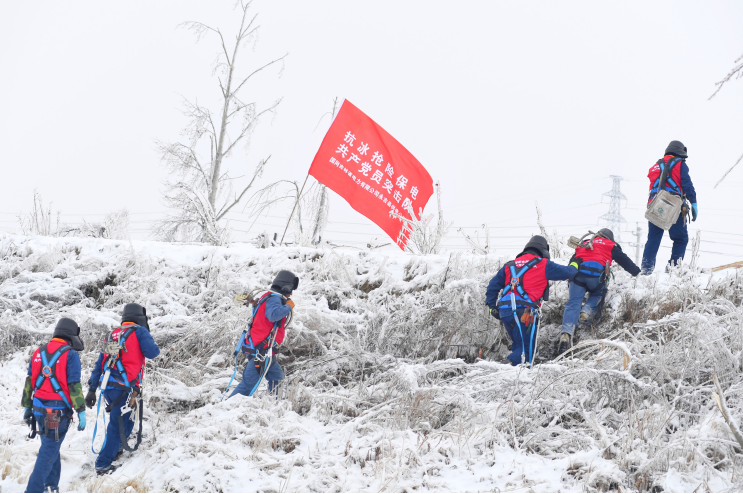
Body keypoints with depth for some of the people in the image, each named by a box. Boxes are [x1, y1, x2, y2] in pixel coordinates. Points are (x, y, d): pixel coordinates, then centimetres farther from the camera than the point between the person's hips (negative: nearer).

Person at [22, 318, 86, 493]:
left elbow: (29, 382, 12)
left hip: (39, 409, 6)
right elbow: (74, 386, -12)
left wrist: (27, 406, 19)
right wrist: (81, 412, -8)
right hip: (59, 410, -6)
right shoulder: (70, 354, -8)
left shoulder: (39, 352, 10)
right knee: (49, 451, -3)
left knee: (50, 445, 20)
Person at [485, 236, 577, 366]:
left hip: (504, 311, 6)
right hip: (523, 310, -6)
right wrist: (575, 268, 38)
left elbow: (493, 286, 23)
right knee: (527, 349, -8)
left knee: (518, 346, 19)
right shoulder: (543, 265, 8)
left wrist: (492, 307, 30)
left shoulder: (511, 265, 23)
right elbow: (566, 272, 15)